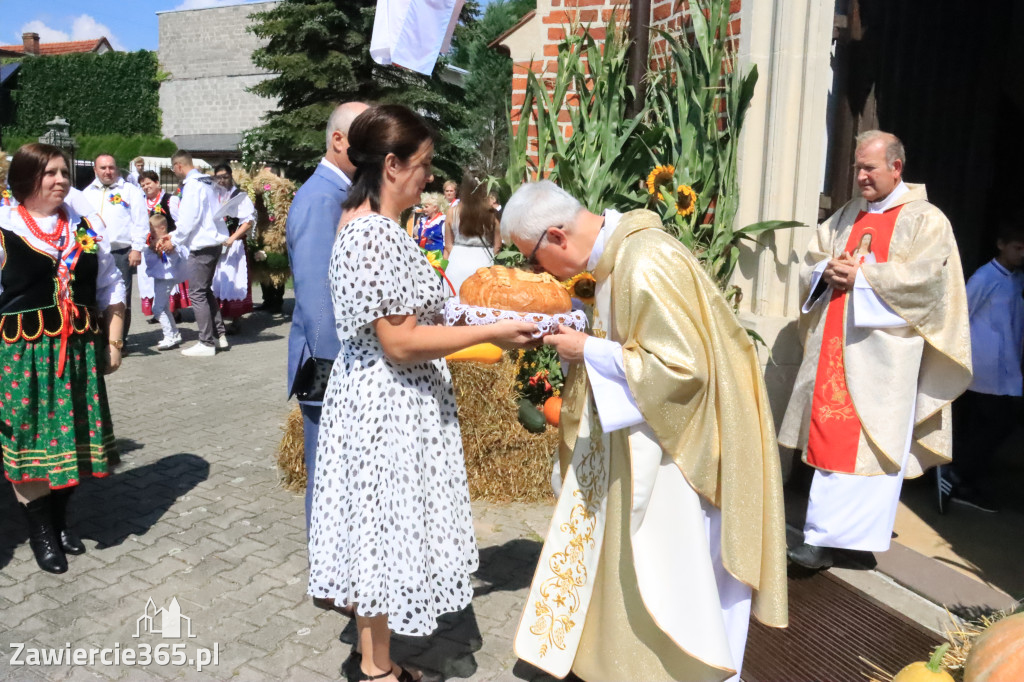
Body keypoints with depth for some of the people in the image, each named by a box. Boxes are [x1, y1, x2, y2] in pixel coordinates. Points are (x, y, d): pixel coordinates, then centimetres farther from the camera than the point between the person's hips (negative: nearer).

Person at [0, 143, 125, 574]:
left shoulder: (85, 227, 8)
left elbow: (110, 288, 12)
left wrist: (113, 340, 7)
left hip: (79, 350, 4)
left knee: (73, 437, 11)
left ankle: (60, 519, 30)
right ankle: (40, 532, 21)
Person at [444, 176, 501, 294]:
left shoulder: (453, 212, -3)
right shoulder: (490, 213, -6)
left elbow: (448, 245, 3)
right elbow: (497, 245, 1)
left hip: (457, 261, 1)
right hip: (483, 261, -1)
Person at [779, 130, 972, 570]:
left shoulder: (925, 220, 1)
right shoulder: (847, 215, 17)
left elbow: (925, 277, -13)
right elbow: (810, 264, 17)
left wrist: (860, 277, -15)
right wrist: (828, 270, -5)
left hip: (882, 353, -5)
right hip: (834, 347, 5)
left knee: (868, 444, -4)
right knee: (830, 438, 6)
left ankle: (826, 537, 1)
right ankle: (822, 539, 15)